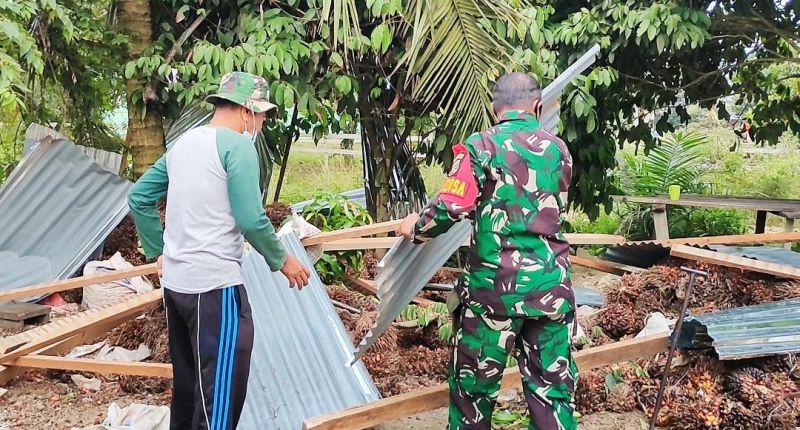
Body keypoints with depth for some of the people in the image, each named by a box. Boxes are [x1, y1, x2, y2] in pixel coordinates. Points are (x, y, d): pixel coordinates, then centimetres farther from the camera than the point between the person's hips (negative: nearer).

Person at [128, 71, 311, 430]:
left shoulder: (183, 142, 13)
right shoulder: (237, 145, -11)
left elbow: (138, 197, 18)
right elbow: (251, 219, -17)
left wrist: (158, 251, 23)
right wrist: (281, 260, -3)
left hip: (175, 281, 9)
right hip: (215, 284, -9)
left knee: (187, 385, 20)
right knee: (220, 395, -4)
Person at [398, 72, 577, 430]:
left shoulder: (480, 146, -6)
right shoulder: (558, 149, 7)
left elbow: (451, 208, -13)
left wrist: (416, 226, 5)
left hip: (494, 283, -3)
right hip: (551, 283, 3)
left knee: (475, 381, 12)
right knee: (552, 383, 11)